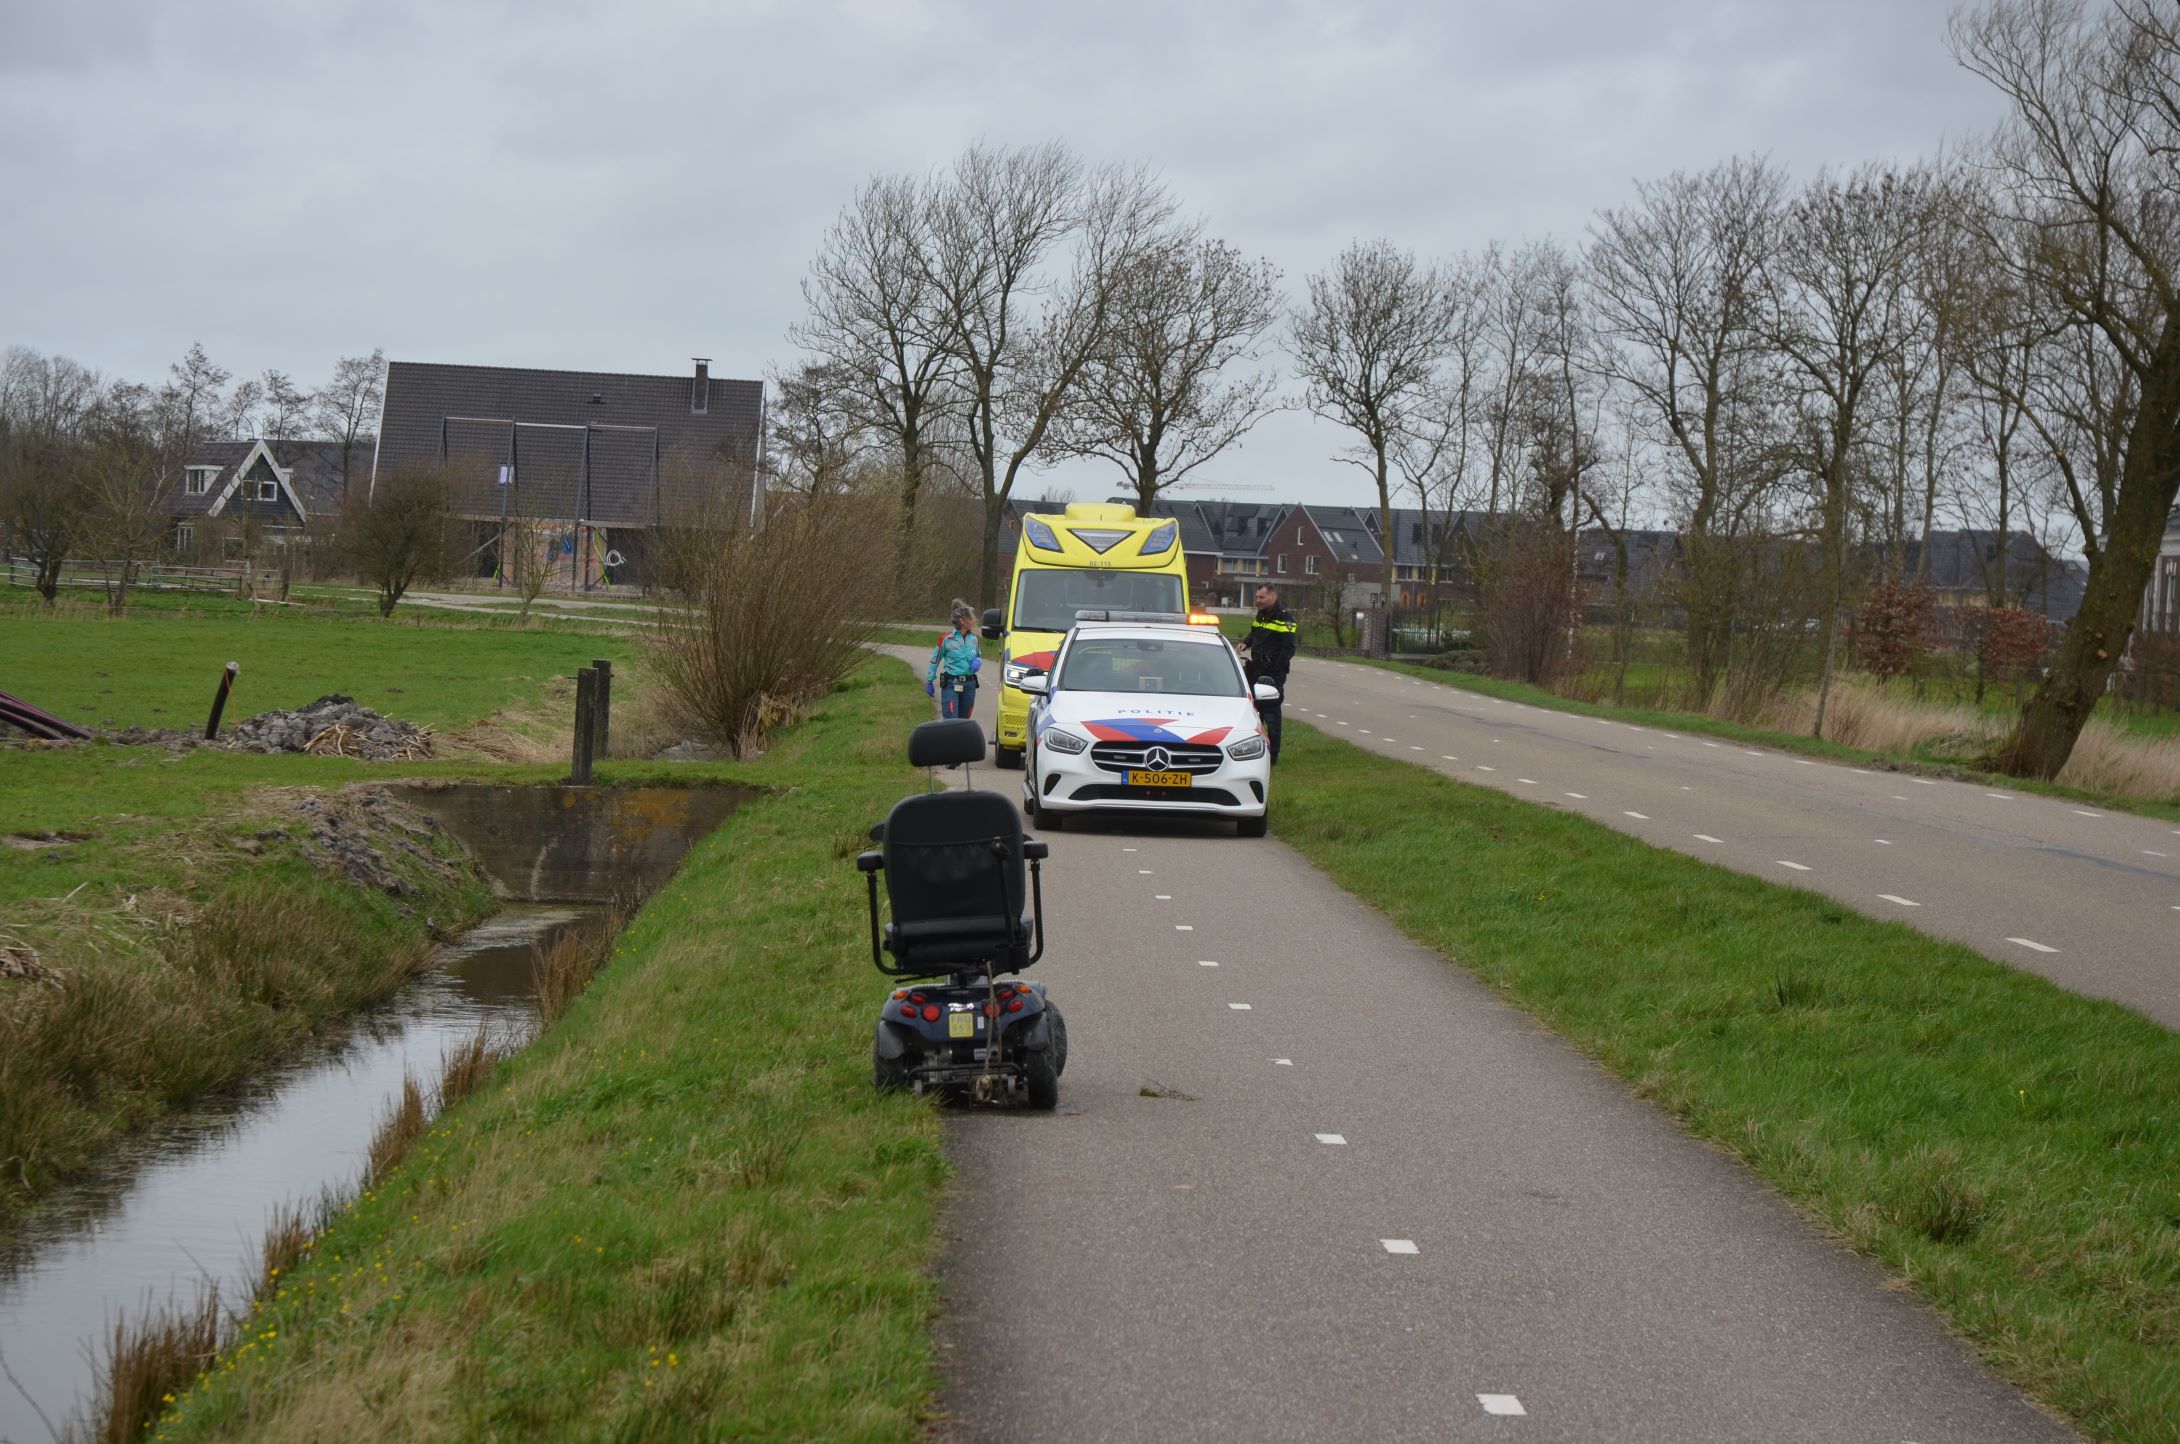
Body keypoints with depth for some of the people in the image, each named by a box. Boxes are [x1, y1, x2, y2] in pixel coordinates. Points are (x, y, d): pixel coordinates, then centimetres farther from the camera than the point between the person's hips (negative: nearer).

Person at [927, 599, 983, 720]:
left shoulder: (973, 639, 5)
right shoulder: (947, 639, -8)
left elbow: (979, 655, 21)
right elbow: (935, 659, 3)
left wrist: (977, 661, -5)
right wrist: (929, 681, 8)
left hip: (969, 684, 5)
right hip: (951, 684, -5)